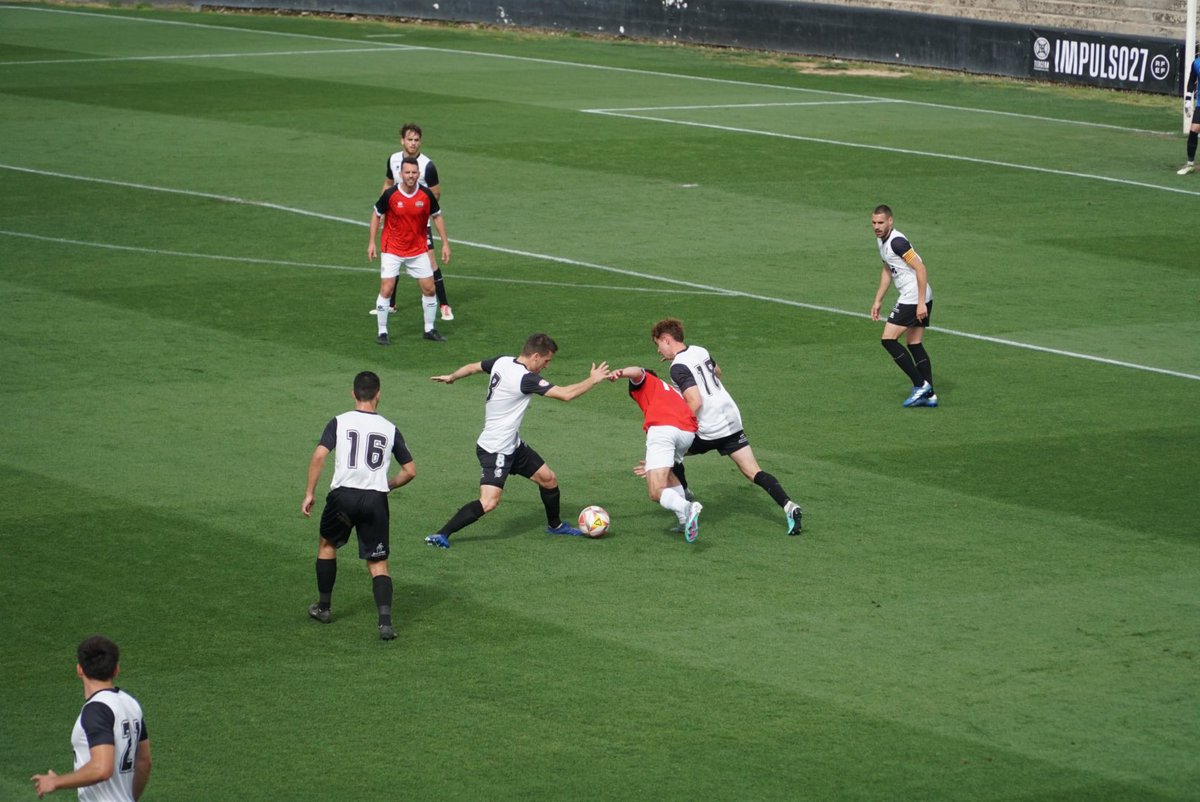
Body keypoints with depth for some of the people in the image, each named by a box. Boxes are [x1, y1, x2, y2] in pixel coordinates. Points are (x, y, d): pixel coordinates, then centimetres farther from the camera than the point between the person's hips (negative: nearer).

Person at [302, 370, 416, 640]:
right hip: (376, 499, 1)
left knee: (327, 544, 26)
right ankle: (385, 621, -12)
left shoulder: (339, 422, 3)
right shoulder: (390, 428, 8)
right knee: (378, 564, 6)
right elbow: (410, 471, 10)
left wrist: (309, 494, -4)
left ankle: (323, 608, 34)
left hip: (343, 495, -1)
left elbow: (319, 456, -9)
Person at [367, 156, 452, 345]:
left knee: (429, 288, 4)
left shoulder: (426, 195, -10)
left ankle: (429, 329, 20)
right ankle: (382, 332, 1)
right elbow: (376, 215, 0)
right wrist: (372, 242, -3)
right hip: (392, 250, -3)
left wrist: (445, 243, 4)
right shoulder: (390, 194, -15)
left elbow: (437, 216, 5)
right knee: (386, 289, -9)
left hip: (418, 250, 3)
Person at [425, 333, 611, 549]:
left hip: (513, 445, 10)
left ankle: (555, 525, 38)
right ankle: (441, 535, -14)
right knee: (488, 502, -18)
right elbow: (565, 394, -25)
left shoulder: (502, 362, 0)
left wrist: (452, 377, 39)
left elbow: (473, 367, 19)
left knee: (548, 479, 17)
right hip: (495, 450, -10)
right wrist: (592, 380, -11)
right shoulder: (525, 379, -25)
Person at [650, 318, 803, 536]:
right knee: (753, 471, 2)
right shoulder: (701, 351, 11)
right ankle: (788, 505, -15)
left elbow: (695, 403, -23)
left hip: (709, 430, -7)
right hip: (732, 419, 7)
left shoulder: (678, 367, -14)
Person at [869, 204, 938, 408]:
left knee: (889, 339, -8)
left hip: (914, 298, -10)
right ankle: (929, 395, 12)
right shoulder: (882, 241, 12)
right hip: (920, 299, 10)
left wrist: (921, 302, -23)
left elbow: (920, 269, -22)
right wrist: (878, 301, 25)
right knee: (914, 343, 12)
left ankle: (920, 385, -6)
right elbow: (887, 271, 26)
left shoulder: (897, 242, -19)